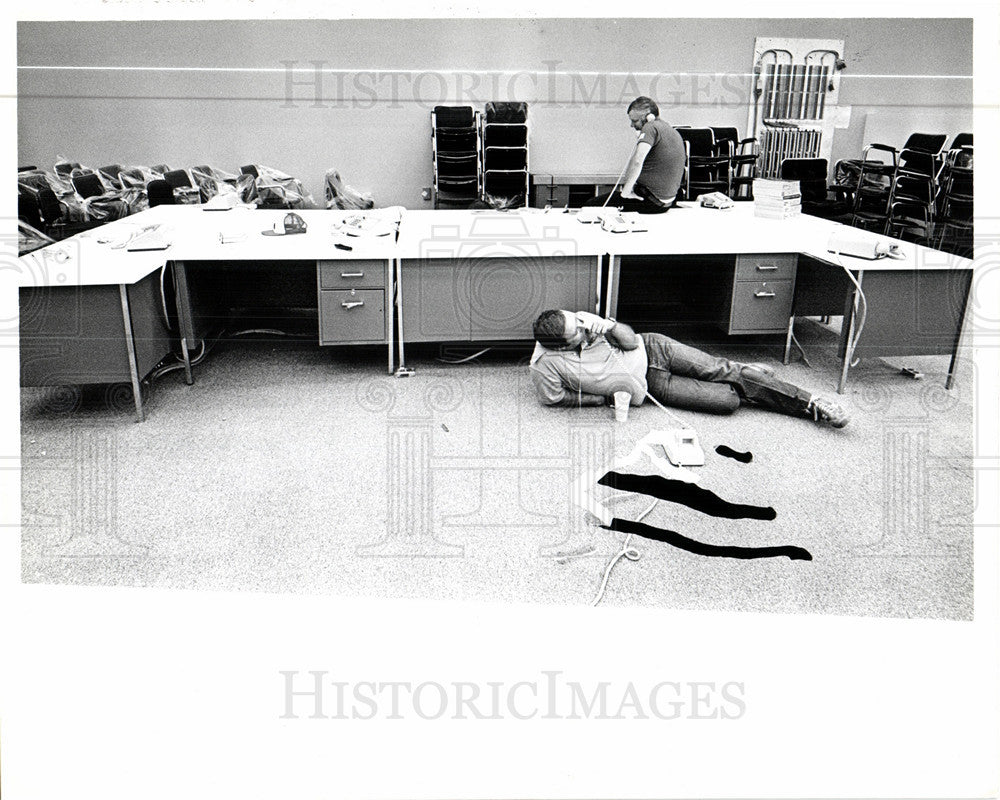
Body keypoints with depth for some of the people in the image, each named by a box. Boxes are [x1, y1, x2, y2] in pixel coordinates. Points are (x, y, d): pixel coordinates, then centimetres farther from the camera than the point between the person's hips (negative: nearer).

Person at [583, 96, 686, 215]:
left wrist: (625, 192, -21)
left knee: (590, 205, -10)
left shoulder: (651, 127, -12)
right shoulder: (672, 131, 18)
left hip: (651, 200, -11)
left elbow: (637, 162, -27)